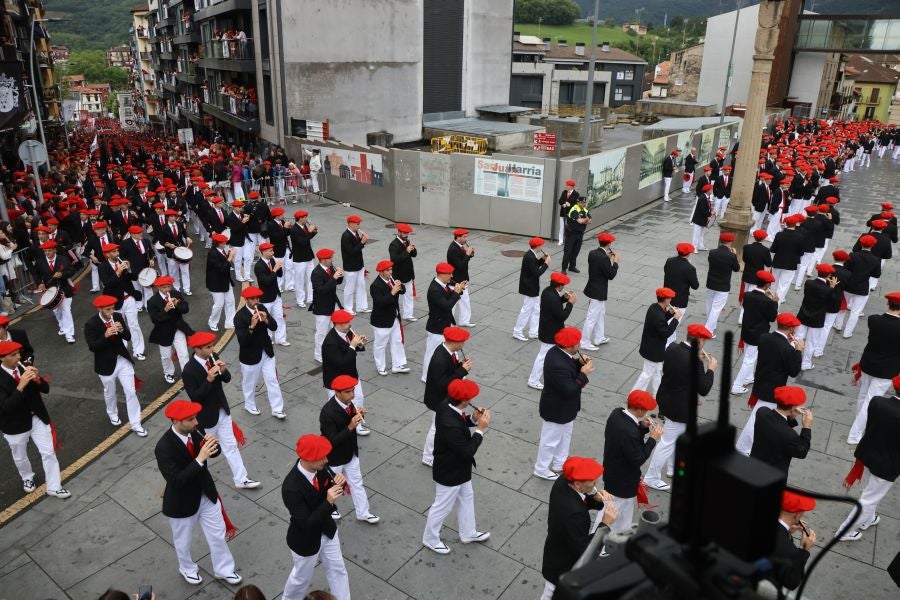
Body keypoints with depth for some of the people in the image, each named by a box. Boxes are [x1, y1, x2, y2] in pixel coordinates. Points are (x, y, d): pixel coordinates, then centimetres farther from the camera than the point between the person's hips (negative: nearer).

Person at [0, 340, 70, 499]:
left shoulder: (24, 367, -10)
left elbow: (46, 389, -5)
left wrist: (37, 378, -25)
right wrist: (21, 386, -38)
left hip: (37, 418, 2)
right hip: (15, 425, -2)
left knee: (49, 452, 4)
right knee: (20, 457, 21)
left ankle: (54, 487, 18)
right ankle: (27, 478, 50)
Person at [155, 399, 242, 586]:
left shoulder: (195, 431, -15)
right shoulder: (164, 448, -31)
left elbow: (215, 453, -2)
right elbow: (176, 480, -34)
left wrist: (212, 445, -25)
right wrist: (200, 459, -40)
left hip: (206, 494, 5)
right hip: (182, 502, -4)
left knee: (218, 534, 19)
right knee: (183, 541, 23)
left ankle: (223, 569, 43)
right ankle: (187, 568, 53)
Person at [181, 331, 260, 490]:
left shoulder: (213, 357, -8)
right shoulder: (189, 371, -26)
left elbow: (227, 379, 1)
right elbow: (195, 397, -26)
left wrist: (223, 371, -20)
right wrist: (209, 379, -34)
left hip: (222, 411, 6)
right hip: (206, 417, -6)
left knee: (231, 446, 13)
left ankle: (241, 479, 23)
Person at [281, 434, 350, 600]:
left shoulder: (319, 468, -18)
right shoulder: (291, 488, -38)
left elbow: (328, 489, -1)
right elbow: (306, 524, -32)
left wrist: (339, 482, -24)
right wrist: (329, 502, -40)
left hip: (327, 530, 5)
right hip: (305, 540, -5)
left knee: (337, 569, 21)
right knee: (302, 577, 23)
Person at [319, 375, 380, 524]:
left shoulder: (347, 402, -14)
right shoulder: (328, 412, -35)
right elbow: (332, 441, -31)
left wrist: (359, 415, -17)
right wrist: (350, 427, -39)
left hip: (350, 452, 6)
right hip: (333, 457, -6)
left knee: (356, 483, 20)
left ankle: (363, 513, 37)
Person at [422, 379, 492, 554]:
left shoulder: (446, 407, -14)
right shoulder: (450, 425, -41)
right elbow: (467, 452, -30)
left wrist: (473, 419, -11)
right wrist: (480, 429, -26)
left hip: (458, 469, 9)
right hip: (449, 473, -9)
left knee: (466, 498, 28)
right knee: (442, 507, 16)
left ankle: (468, 533, 50)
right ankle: (430, 539, 42)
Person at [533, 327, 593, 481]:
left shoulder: (557, 351, -9)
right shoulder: (558, 365, -38)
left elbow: (568, 369, 7)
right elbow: (570, 390, -32)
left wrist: (579, 363, -10)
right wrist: (584, 373, -24)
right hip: (556, 410, -10)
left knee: (565, 435, 28)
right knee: (550, 440, 13)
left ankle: (560, 463, 49)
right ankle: (541, 469, 35)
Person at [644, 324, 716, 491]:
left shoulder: (672, 348, -8)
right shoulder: (695, 363, -30)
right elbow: (704, 389, -20)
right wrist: (711, 369, -8)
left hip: (666, 400, 8)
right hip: (679, 409, -8)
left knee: (678, 437, 29)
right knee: (668, 443, 9)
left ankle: (673, 468, 49)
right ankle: (651, 478, 24)